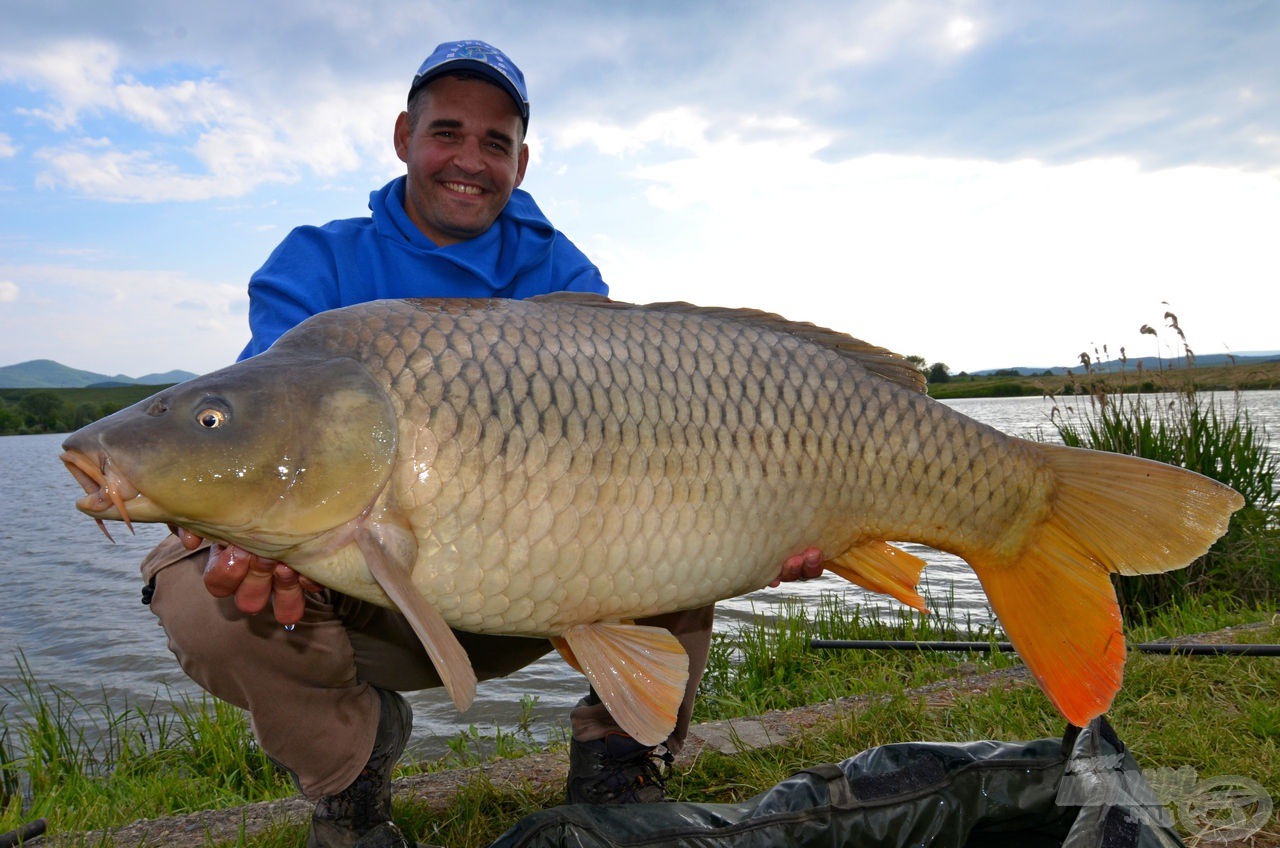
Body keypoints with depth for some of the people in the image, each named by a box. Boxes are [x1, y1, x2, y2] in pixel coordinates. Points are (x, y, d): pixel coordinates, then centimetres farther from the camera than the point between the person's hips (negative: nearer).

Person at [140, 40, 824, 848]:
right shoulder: (318, 265, -1)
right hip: (367, 599, 0)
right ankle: (350, 764, 3)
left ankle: (621, 753, 3)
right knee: (201, 591, -28)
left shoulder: (555, 268, 2)